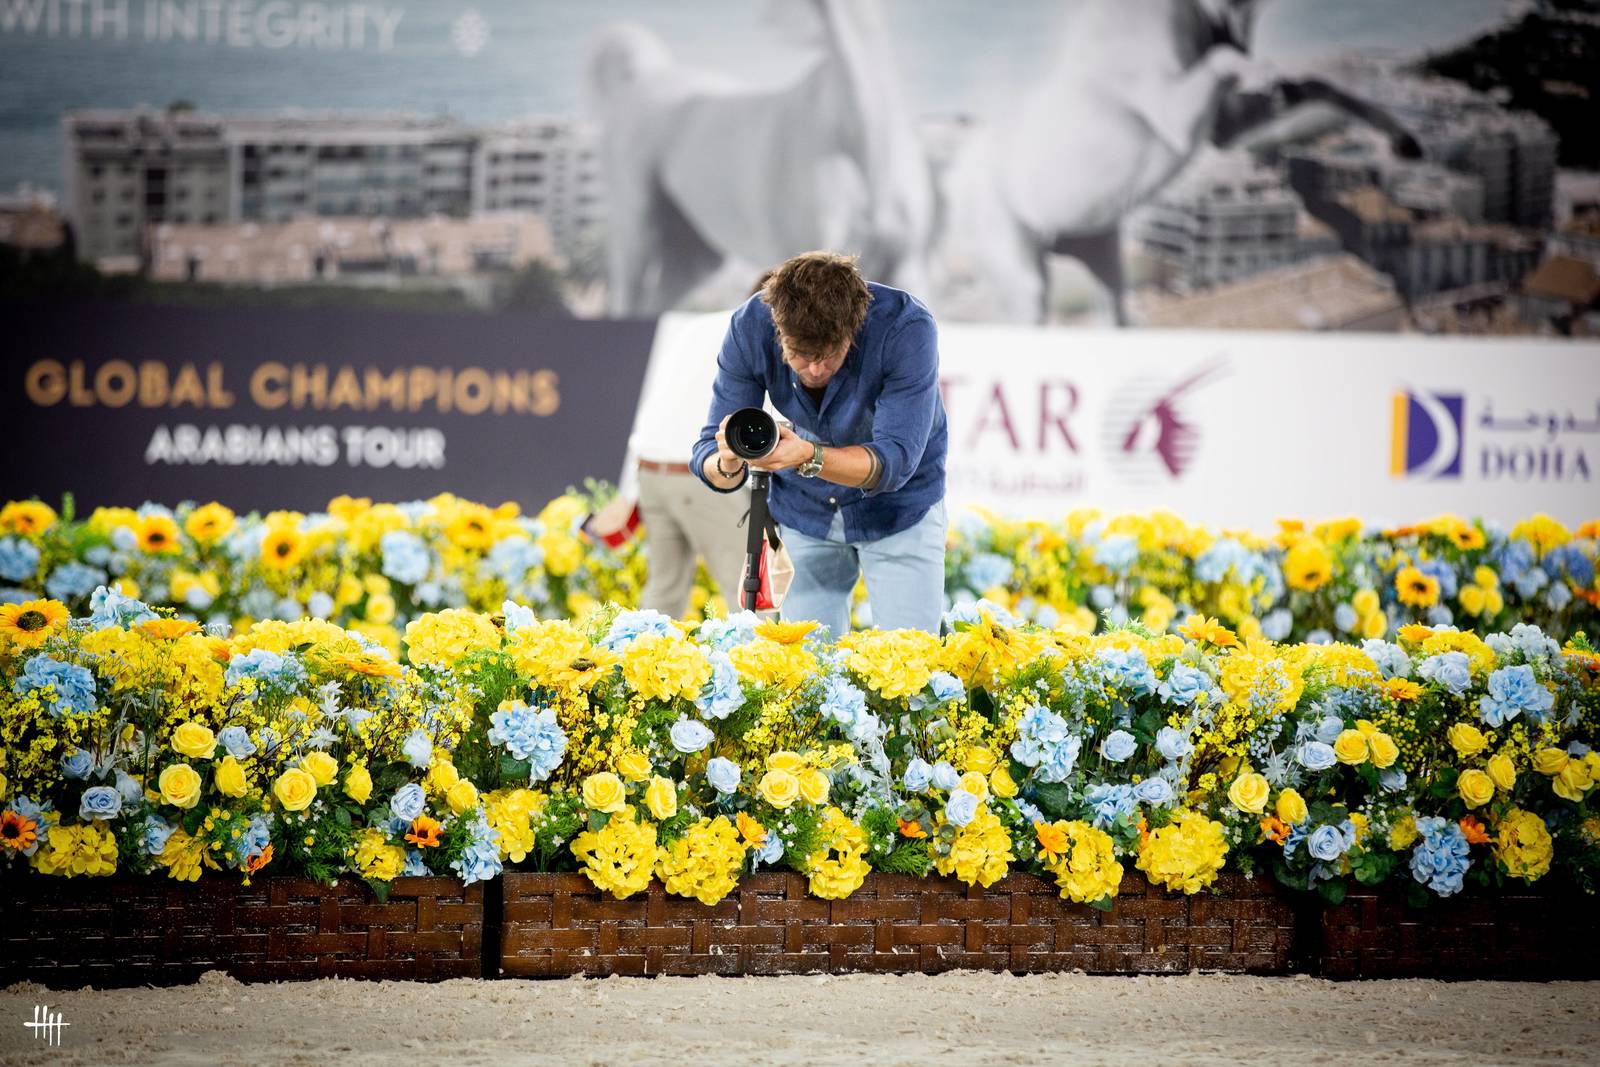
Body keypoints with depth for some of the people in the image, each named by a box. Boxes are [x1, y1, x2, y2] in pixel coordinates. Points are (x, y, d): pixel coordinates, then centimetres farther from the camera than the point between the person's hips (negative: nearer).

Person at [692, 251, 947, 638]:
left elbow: (895, 459, -33)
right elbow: (708, 455, -20)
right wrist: (728, 463, -44)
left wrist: (808, 457, -49)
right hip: (805, 511, 2)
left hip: (899, 507, -2)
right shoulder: (749, 328, -22)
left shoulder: (905, 327, -30)